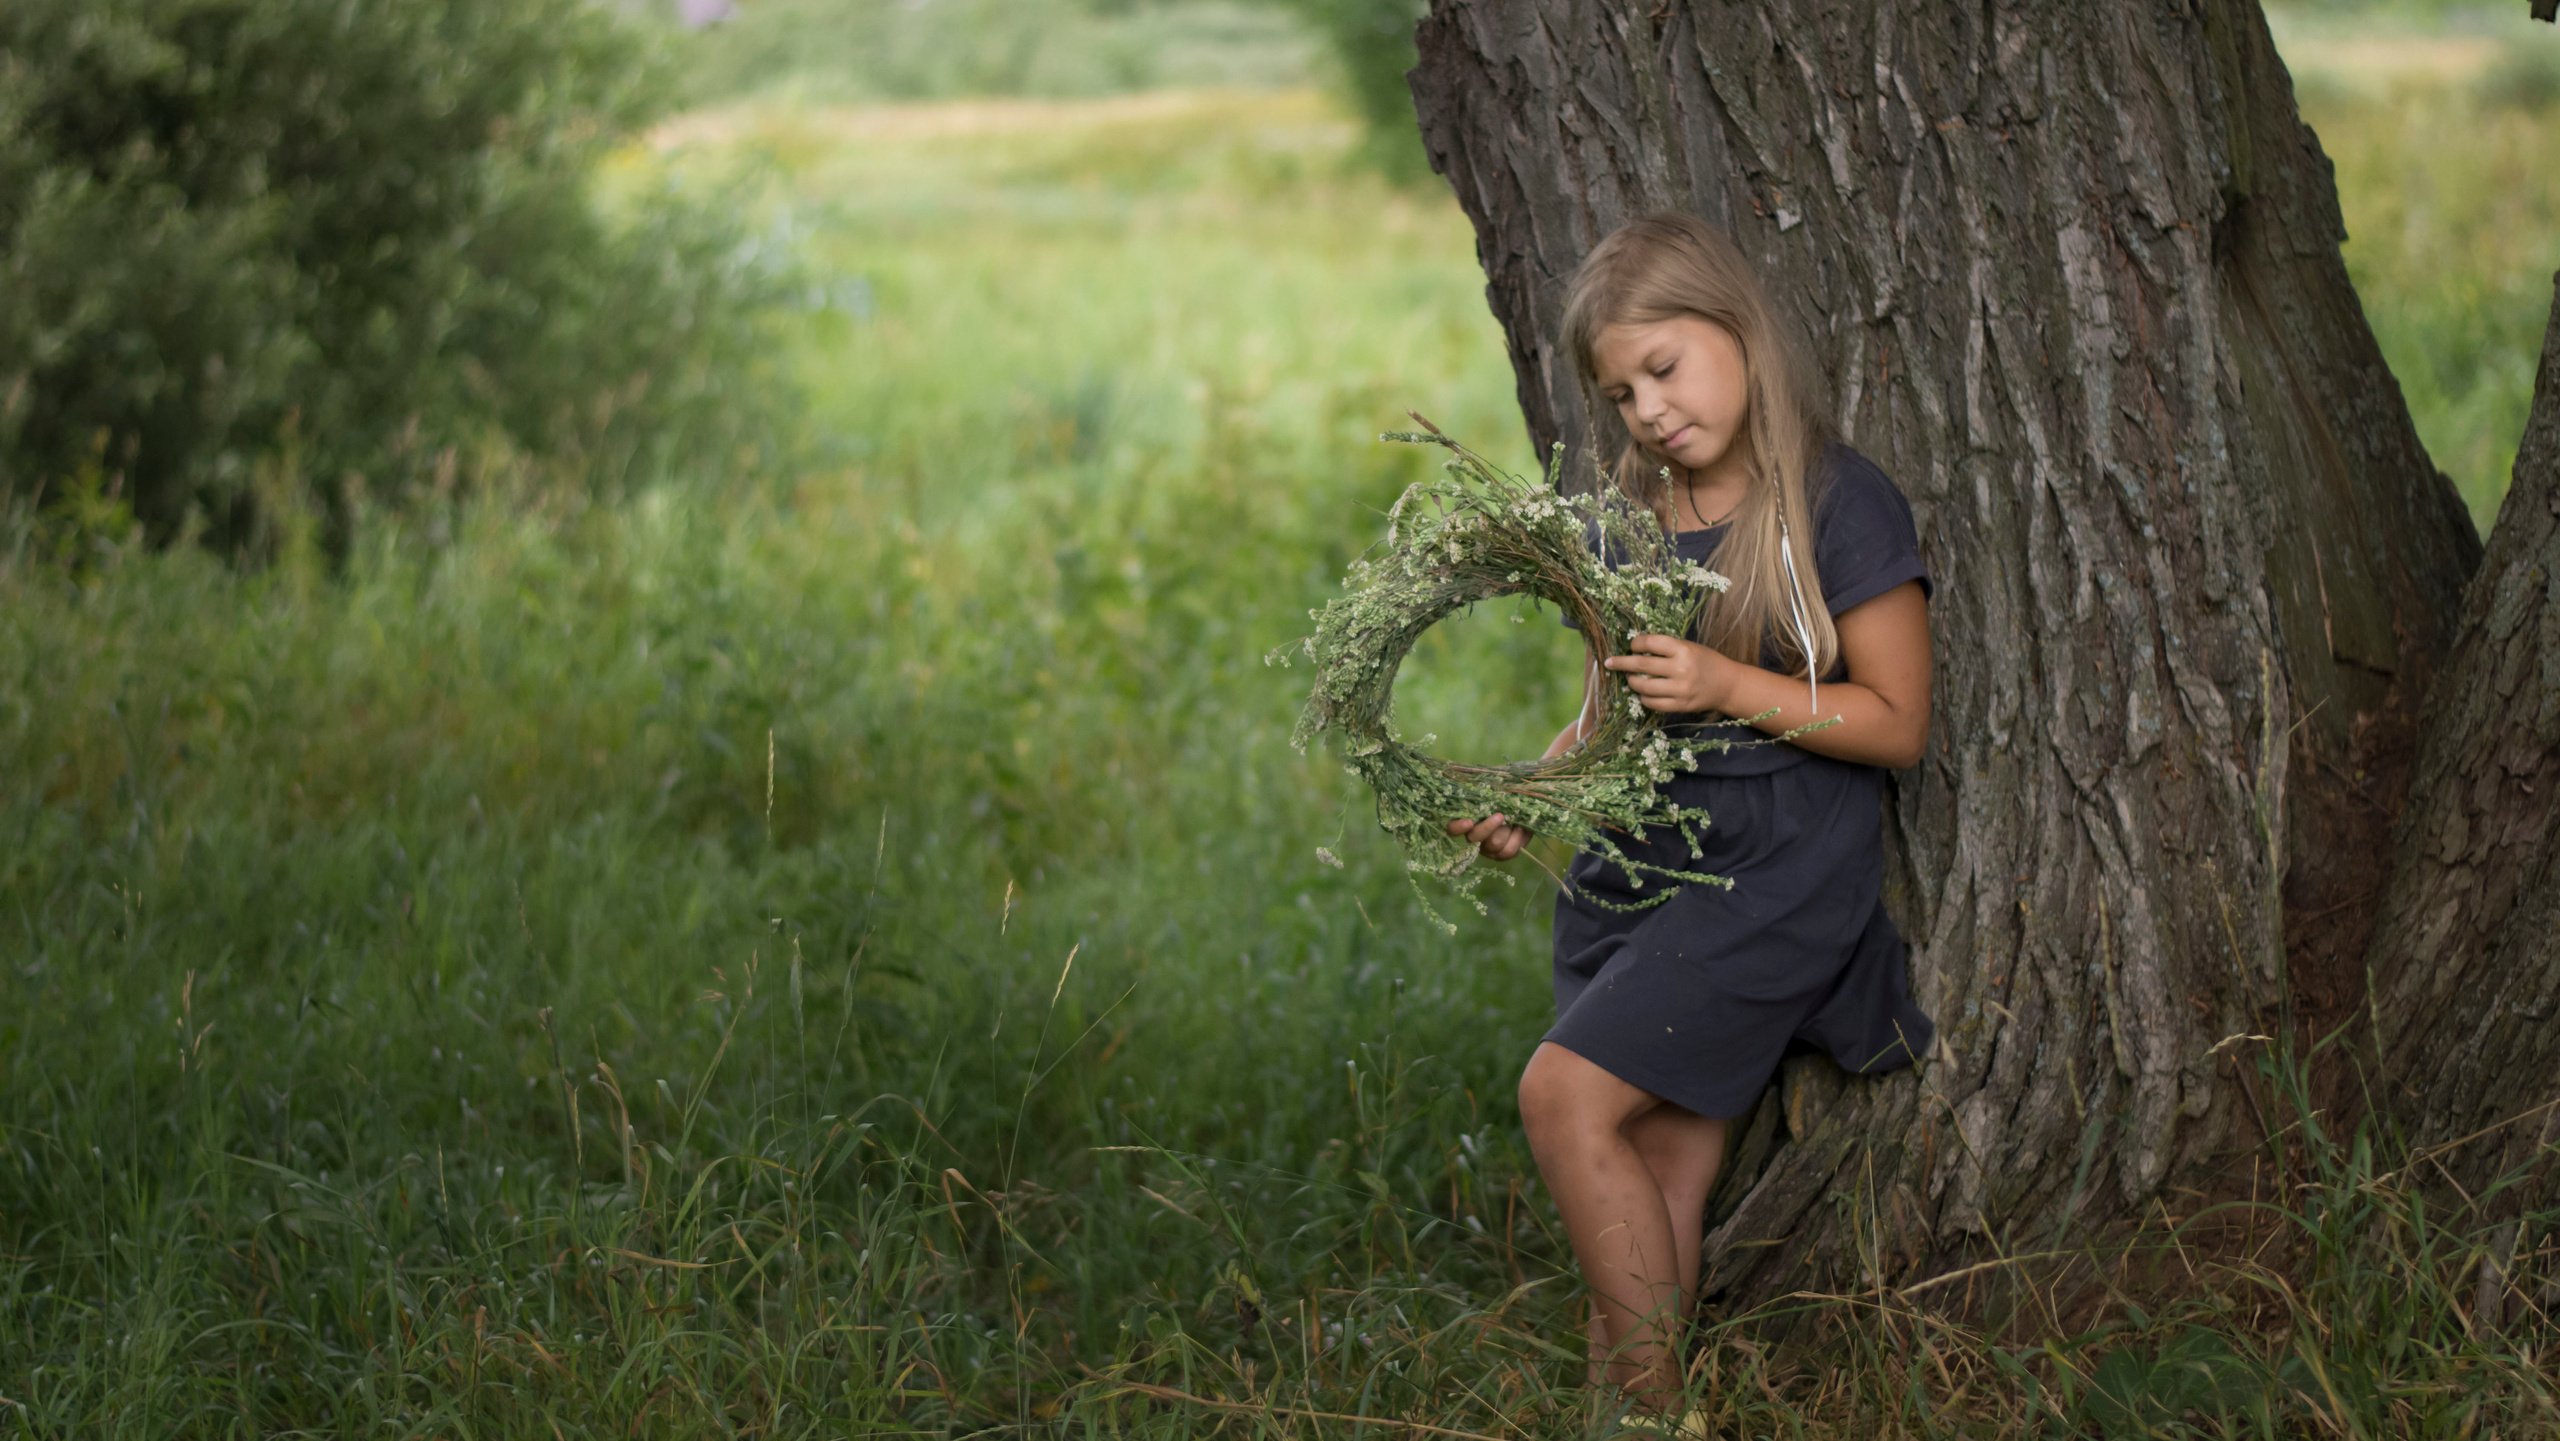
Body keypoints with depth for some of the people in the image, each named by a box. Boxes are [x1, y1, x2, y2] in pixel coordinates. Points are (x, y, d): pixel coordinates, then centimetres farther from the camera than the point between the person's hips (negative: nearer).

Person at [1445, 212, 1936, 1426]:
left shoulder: (1840, 503, -8)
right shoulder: (1627, 517, 12)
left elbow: (1898, 724, -8)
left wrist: (1730, 688, -19)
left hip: (1775, 869, -6)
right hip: (1631, 863, 6)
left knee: (1566, 1095, -17)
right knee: (1655, 1182, 5)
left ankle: (1652, 1408, -7)